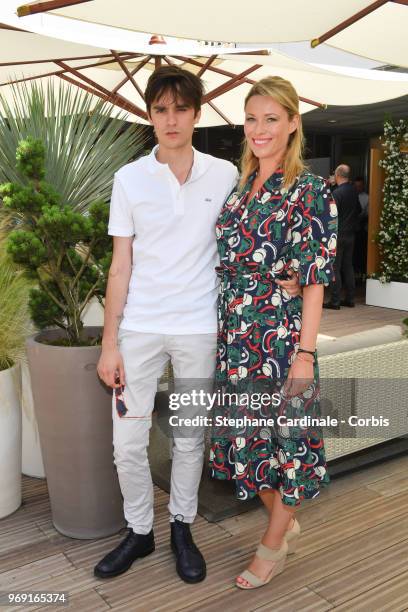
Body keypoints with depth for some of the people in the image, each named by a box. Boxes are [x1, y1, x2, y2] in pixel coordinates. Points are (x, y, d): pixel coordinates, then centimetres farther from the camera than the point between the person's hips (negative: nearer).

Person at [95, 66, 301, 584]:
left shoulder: (225, 176, 0)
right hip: (139, 327, 1)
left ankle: (181, 528, 33)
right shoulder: (129, 178, 0)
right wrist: (109, 343, -3)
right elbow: (121, 265, 0)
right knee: (127, 442, 5)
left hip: (199, 327, 0)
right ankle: (138, 531, 29)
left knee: (190, 438, 11)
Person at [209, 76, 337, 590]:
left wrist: (305, 352, -14)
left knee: (285, 433, 8)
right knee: (247, 433, 15)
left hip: (281, 335, -6)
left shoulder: (311, 191, -9)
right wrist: (226, 331, 12)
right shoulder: (239, 188, 9)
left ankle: (273, 545, 29)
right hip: (236, 336, 7)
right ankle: (284, 521, 39)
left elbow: (314, 280, -12)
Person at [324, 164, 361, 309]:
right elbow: (358, 210, 17)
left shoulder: (337, 193, -16)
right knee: (348, 266, 13)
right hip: (351, 233, 7)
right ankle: (350, 299, 17)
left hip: (338, 235, -7)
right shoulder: (353, 190, 6)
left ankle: (335, 301, -2)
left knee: (335, 268, -3)